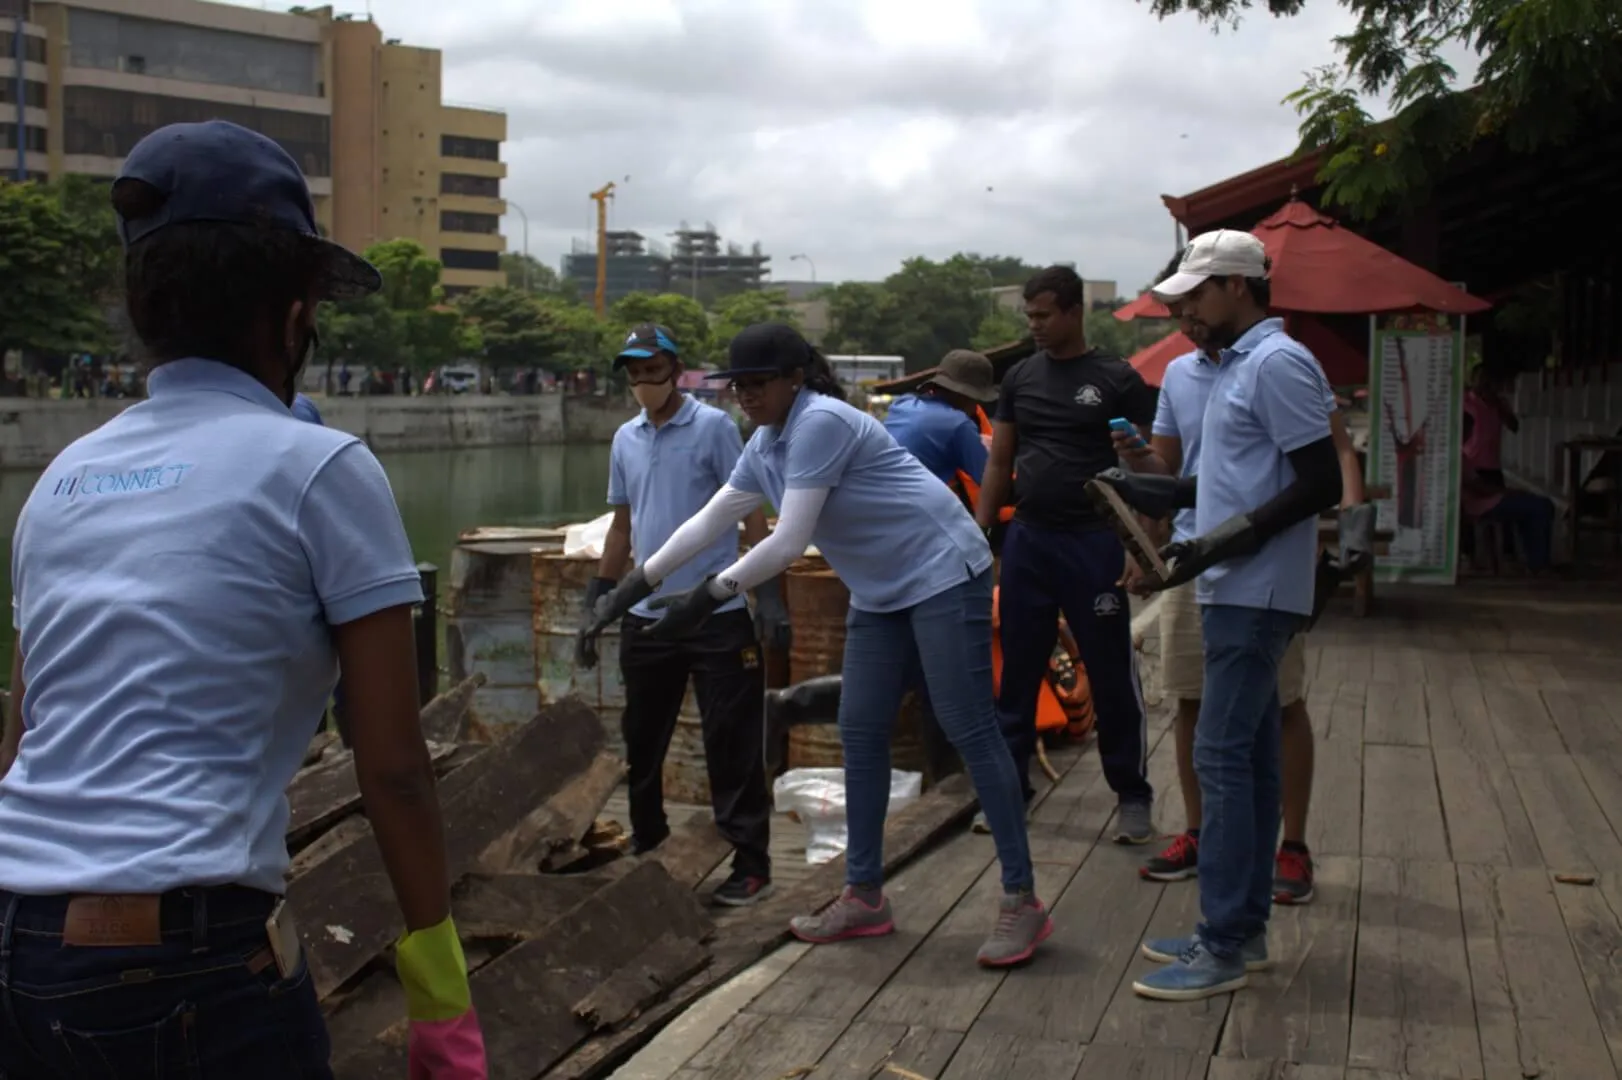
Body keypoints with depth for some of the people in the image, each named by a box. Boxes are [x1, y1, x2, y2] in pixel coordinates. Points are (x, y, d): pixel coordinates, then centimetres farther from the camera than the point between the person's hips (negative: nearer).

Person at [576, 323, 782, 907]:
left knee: (731, 743, -1)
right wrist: (595, 604, 16)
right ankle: (645, 842, 30)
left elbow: (752, 514, -6)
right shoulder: (626, 439, 11)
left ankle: (751, 864, 6)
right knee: (641, 739, 14)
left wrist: (770, 596, -13)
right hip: (647, 617, 6)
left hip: (718, 615, -6)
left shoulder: (713, 427, -6)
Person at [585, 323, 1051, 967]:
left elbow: (789, 542, -24)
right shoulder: (764, 446, 9)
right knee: (860, 734, 9)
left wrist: (708, 597, -22)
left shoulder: (820, 423, -20)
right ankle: (864, 895, 18)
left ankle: (1021, 901, -5)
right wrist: (638, 583, 12)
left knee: (969, 731, -10)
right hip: (880, 592, 10)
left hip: (941, 574, -10)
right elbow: (707, 523, 14)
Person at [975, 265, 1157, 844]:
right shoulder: (1020, 377, 9)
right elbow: (999, 463, 13)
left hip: (1093, 541, -4)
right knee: (1018, 672, 10)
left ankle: (1132, 795, 15)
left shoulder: (1117, 380, -4)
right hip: (1027, 540, 4)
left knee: (1112, 675, 3)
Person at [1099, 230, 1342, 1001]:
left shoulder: (1276, 364, -14)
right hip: (1236, 591, 10)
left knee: (1222, 757, -9)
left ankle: (1223, 948, -3)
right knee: (1249, 758, 12)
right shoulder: (1234, 365, 16)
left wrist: (1228, 541, -23)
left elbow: (1321, 483, -19)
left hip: (1255, 595, -10)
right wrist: (1158, 494, 15)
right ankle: (1243, 928, 20)